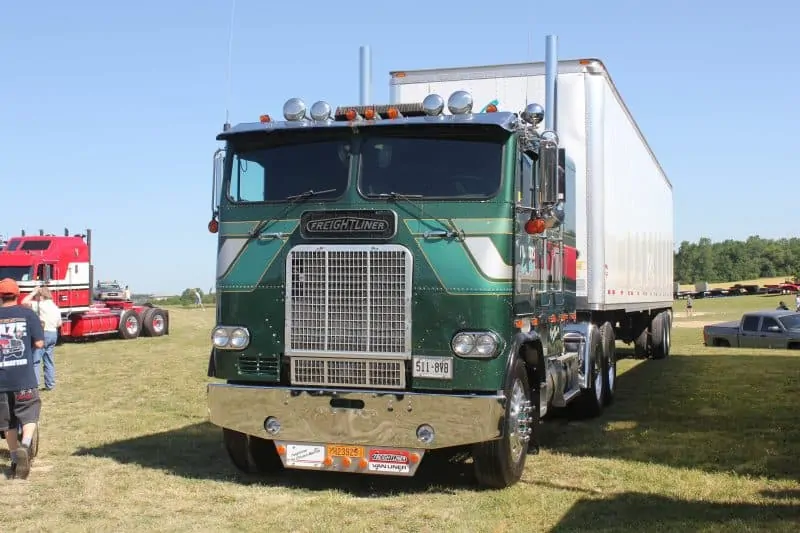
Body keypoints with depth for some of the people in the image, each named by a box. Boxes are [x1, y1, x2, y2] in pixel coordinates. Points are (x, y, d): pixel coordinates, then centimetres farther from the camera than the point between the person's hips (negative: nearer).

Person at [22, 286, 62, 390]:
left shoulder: (40, 305, -12)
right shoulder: (56, 307, 14)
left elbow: (24, 302, -17)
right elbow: (59, 324, 19)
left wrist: (33, 292, -6)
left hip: (42, 333, -8)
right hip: (53, 334, 8)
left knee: (35, 361, -5)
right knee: (49, 361, 14)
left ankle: (35, 384, -10)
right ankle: (50, 384, 16)